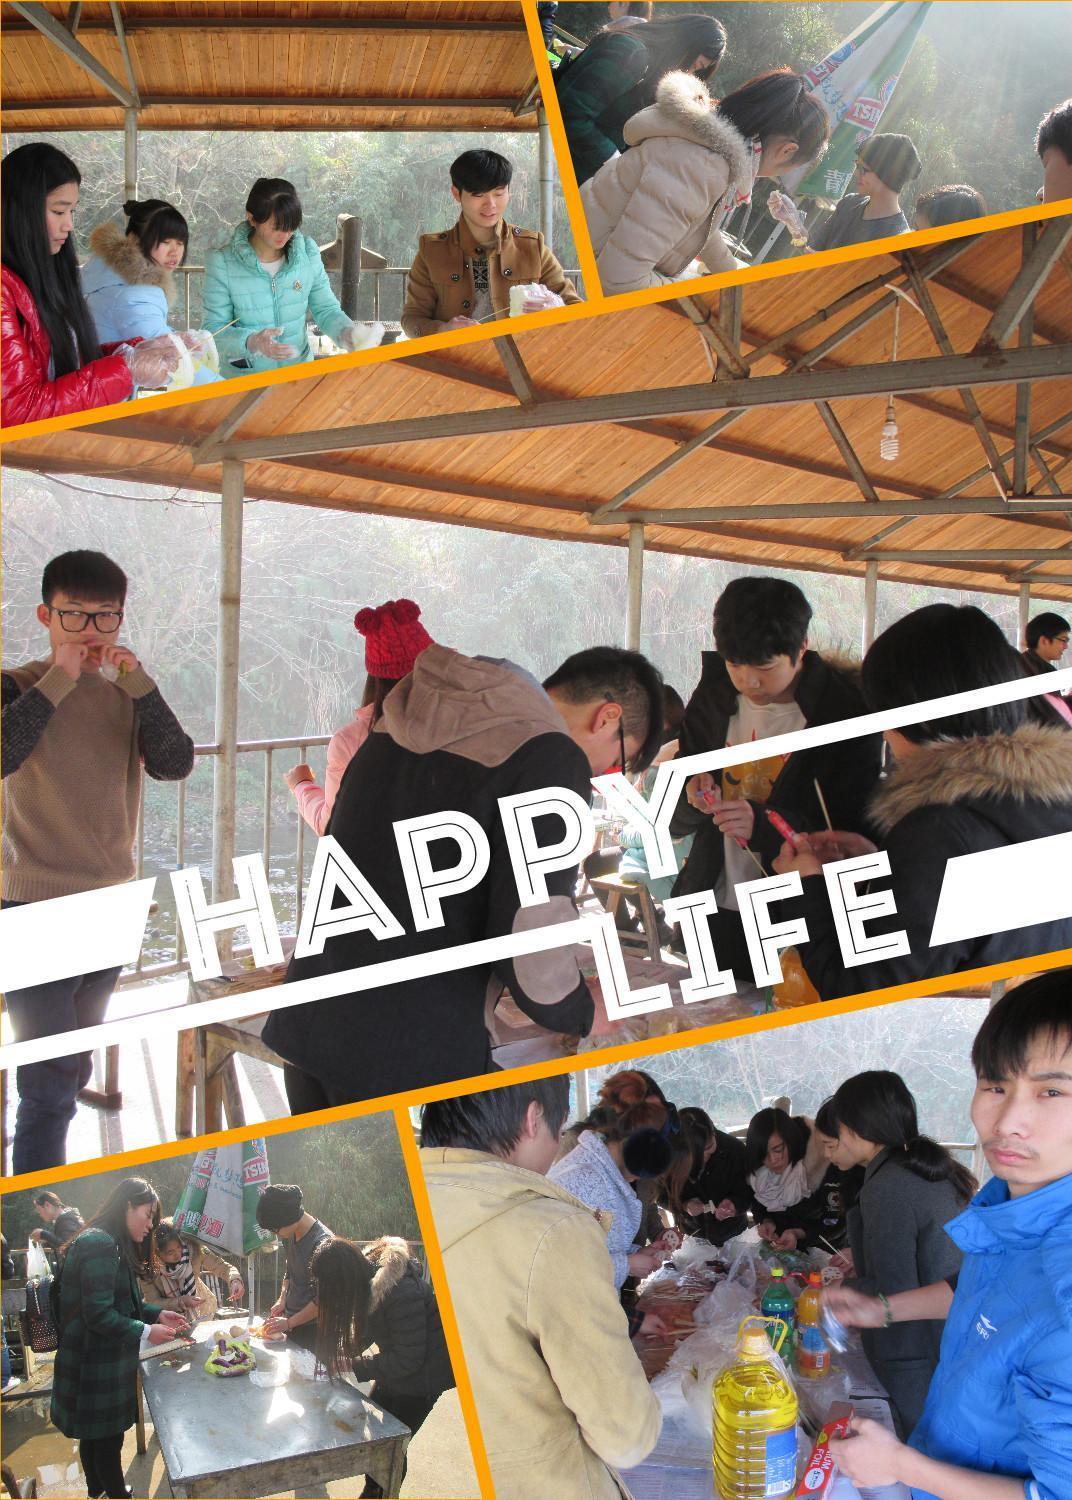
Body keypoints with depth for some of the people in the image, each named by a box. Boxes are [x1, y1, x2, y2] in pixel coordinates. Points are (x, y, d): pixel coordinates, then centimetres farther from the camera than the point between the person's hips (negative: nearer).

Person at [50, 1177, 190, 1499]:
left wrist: (157, 1314, 6)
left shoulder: (110, 1244, 13)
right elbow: (99, 1314, -24)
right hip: (96, 1366, -10)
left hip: (99, 1361, 10)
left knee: (95, 1435, 22)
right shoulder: (99, 1245, -21)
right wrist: (145, 1333, -18)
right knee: (108, 1439, 3)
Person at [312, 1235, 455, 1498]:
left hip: (423, 1372, -8)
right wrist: (339, 1355, -11)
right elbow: (365, 1330, 5)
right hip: (396, 1363, 8)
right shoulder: (365, 1273, -11)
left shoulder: (402, 1293, -37)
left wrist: (353, 1366, -23)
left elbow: (408, 1359, -27)